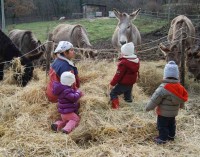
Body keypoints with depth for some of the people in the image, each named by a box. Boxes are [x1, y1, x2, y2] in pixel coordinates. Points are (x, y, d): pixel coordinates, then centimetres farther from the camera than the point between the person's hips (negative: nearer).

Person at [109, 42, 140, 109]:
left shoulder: (123, 63, -24)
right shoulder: (136, 60, 2)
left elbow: (118, 75, -21)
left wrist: (112, 83, -13)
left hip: (123, 83, -8)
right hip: (131, 83, 8)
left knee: (113, 94, 0)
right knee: (128, 96, 23)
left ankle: (115, 107, -11)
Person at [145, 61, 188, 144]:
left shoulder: (164, 87, -28)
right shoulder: (179, 87, -5)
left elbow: (155, 99, -22)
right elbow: (182, 97, 13)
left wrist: (148, 107, -10)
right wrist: (181, 105, 33)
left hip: (163, 112, -7)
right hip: (174, 112, 7)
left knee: (162, 125, 8)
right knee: (171, 124, 24)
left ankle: (162, 138, 17)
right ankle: (171, 136, 40)